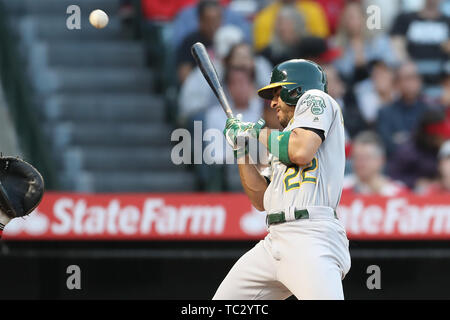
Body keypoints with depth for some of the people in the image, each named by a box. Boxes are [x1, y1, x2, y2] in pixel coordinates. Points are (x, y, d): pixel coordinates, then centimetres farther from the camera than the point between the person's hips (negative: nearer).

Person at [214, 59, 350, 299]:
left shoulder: (315, 99, 9)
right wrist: (242, 149, 21)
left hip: (311, 237, -9)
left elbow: (302, 152, -11)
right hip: (276, 240, 9)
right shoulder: (285, 138, 31)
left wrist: (260, 134, 5)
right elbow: (262, 200, 27)